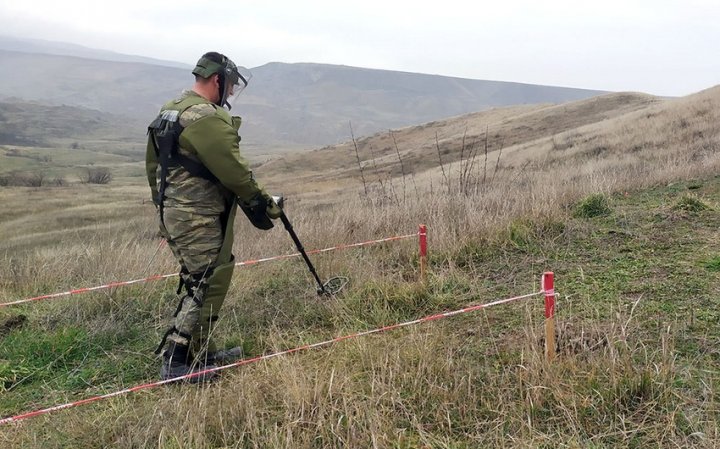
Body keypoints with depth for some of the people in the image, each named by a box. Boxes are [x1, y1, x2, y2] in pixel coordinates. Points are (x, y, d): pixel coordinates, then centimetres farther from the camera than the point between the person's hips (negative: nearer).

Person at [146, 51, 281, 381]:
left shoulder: (169, 110, 15)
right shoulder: (208, 118, -17)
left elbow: (153, 165, 20)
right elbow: (234, 171, -17)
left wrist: (164, 204, 26)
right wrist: (264, 204, -5)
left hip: (172, 212, 10)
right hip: (199, 218, -10)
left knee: (196, 283, 17)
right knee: (205, 286, -4)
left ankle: (200, 353, 26)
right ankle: (177, 362, 2)